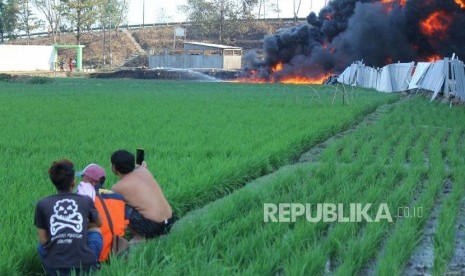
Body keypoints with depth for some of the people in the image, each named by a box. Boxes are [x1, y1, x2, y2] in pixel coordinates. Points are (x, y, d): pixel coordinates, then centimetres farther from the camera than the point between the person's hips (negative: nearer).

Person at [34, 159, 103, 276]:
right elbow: (99, 223, 24)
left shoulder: (42, 204, 2)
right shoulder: (86, 201, 4)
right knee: (95, 234, 26)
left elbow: (43, 240, 5)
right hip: (84, 266, -1)